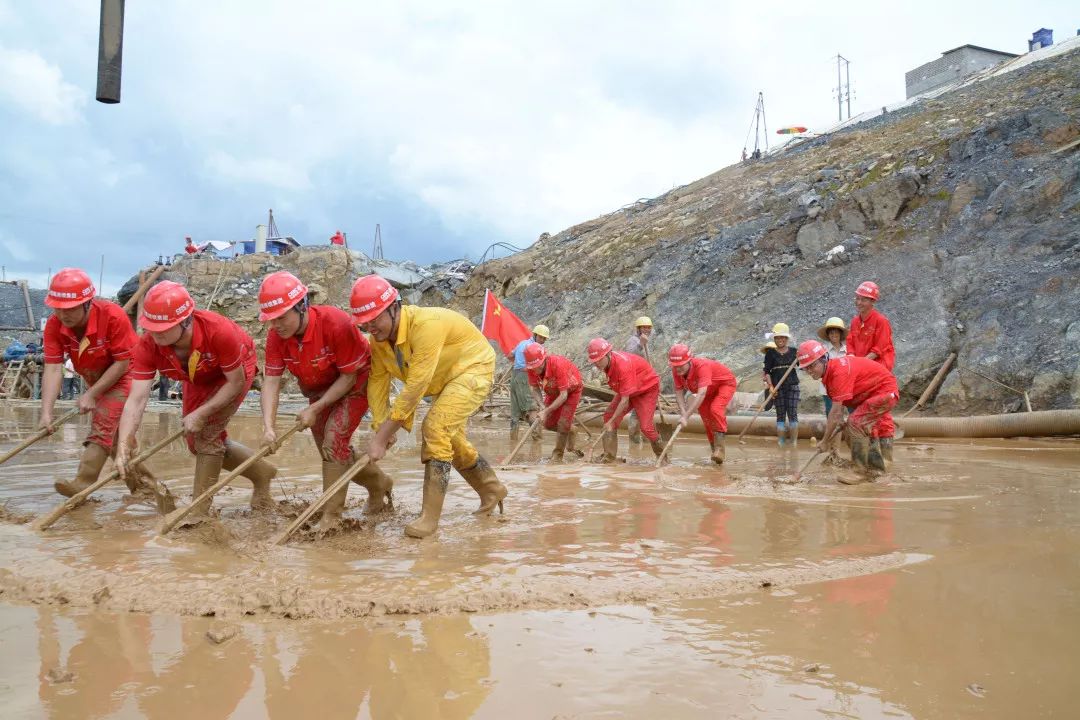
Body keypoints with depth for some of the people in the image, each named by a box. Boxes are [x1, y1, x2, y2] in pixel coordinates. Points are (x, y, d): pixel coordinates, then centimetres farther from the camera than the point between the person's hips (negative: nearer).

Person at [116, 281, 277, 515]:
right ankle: (261, 472, 30)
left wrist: (201, 414, -34)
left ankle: (200, 511, -4)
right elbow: (136, 399, -35)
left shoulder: (219, 330, -43)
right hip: (198, 379, 6)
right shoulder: (148, 345, -32)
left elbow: (236, 382, -28)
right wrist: (123, 445, -48)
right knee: (196, 443, 10)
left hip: (236, 369, -6)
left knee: (206, 433, -19)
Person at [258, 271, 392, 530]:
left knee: (334, 439, -22)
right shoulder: (276, 336, -18)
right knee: (331, 450, 8)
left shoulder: (336, 323, -34)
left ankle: (331, 515, -10)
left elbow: (349, 376, -26)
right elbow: (271, 381, -21)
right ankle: (378, 485, 33)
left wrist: (315, 409, -28)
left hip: (354, 384, -6)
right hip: (319, 390, 7)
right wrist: (268, 426, -35)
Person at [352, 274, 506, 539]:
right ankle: (492, 490, 44)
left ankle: (430, 517, -17)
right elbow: (377, 382, -10)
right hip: (444, 380, 9)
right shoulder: (378, 338, -12)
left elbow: (415, 388, -39)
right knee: (450, 439, 20)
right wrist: (380, 431, -21)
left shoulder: (426, 325, -38)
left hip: (473, 368, -9)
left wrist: (381, 436, -36)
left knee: (435, 427, -25)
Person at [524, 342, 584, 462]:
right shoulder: (532, 368, -26)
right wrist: (542, 406, -29)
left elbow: (563, 395, -36)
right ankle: (570, 429, 33)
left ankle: (557, 456, 6)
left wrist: (547, 411, -40)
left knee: (563, 424, -13)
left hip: (571, 390, -6)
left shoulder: (558, 364, -42)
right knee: (548, 424, 4)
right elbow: (535, 389, -11)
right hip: (553, 391, 6)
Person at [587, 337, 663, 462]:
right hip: (627, 390, 8)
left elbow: (625, 401, -35)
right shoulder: (606, 362, -14)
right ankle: (609, 456, -3)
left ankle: (662, 456, 6)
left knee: (645, 426, -18)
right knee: (608, 415, -6)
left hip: (647, 389, -8)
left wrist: (611, 421, -32)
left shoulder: (623, 366, -38)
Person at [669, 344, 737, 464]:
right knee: (706, 418, 4)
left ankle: (719, 448, -25)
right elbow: (679, 392, -23)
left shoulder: (702, 366, -43)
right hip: (709, 389, 7)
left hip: (725, 383, -7)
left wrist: (686, 416, -56)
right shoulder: (676, 371, -24)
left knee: (715, 409, -29)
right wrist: (683, 412, -41)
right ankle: (715, 451, 19)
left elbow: (702, 393, -51)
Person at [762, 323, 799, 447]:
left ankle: (794, 443, -1)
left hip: (792, 385, 1)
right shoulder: (770, 353, 3)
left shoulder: (794, 352, 7)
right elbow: (767, 371, 0)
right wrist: (770, 385, -11)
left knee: (793, 414, -4)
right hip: (777, 387, 0)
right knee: (780, 415, 2)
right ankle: (780, 443, 6)